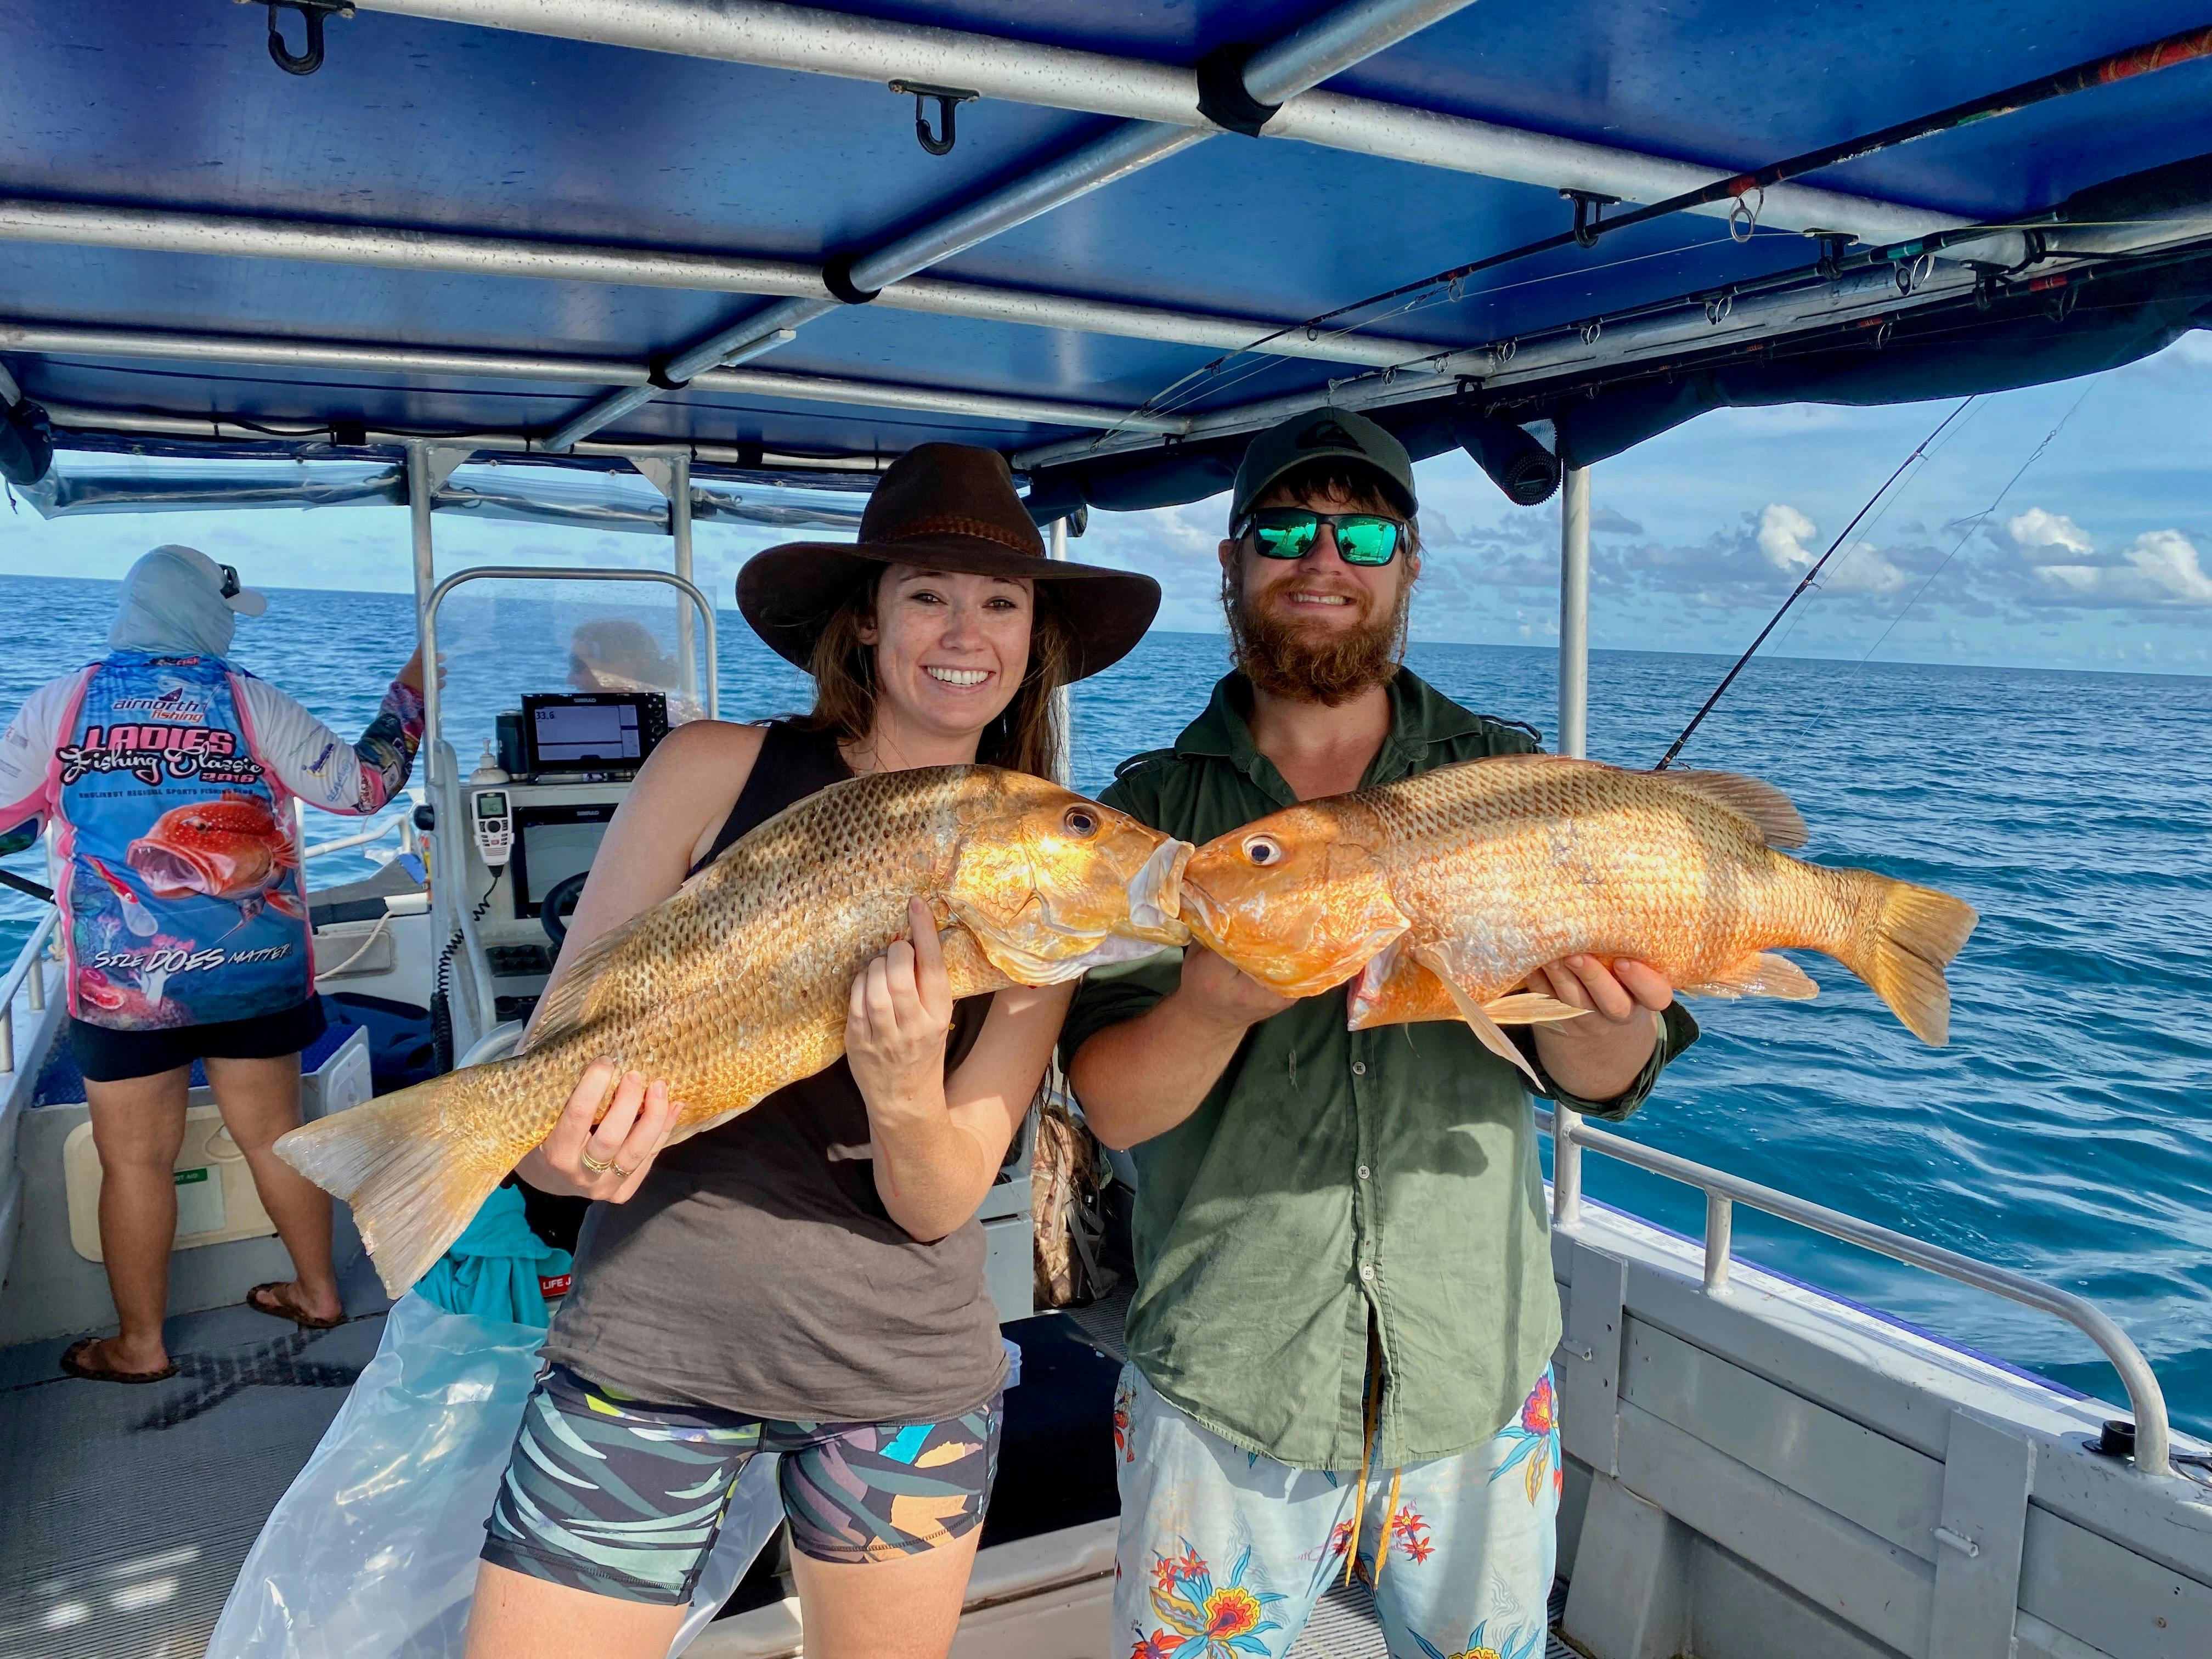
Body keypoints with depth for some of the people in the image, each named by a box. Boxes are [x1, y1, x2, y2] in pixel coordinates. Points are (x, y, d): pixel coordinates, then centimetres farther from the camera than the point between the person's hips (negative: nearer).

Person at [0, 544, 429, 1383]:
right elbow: (361, 787, -2)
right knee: (274, 1132, 15)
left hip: (118, 985, -1)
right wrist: (407, 698, 10)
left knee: (135, 1159, 11)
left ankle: (140, 1345, 22)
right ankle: (318, 1291, 29)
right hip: (255, 972, 1)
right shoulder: (250, 701, -4)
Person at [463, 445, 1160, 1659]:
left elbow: (941, 1205, -7)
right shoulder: (716, 771, -8)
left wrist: (904, 1096, -28)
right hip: (655, 1335, -1)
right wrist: (564, 1147, -26)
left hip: (905, 1371, 2)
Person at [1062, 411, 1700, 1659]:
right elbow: (1113, 1108, -11)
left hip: (1481, 1379, 2)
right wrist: (1212, 1009, -32)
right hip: (1223, 1384, -1)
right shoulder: (1155, 809, -3)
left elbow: (1609, 1083, -7)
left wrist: (1586, 1000, -30)